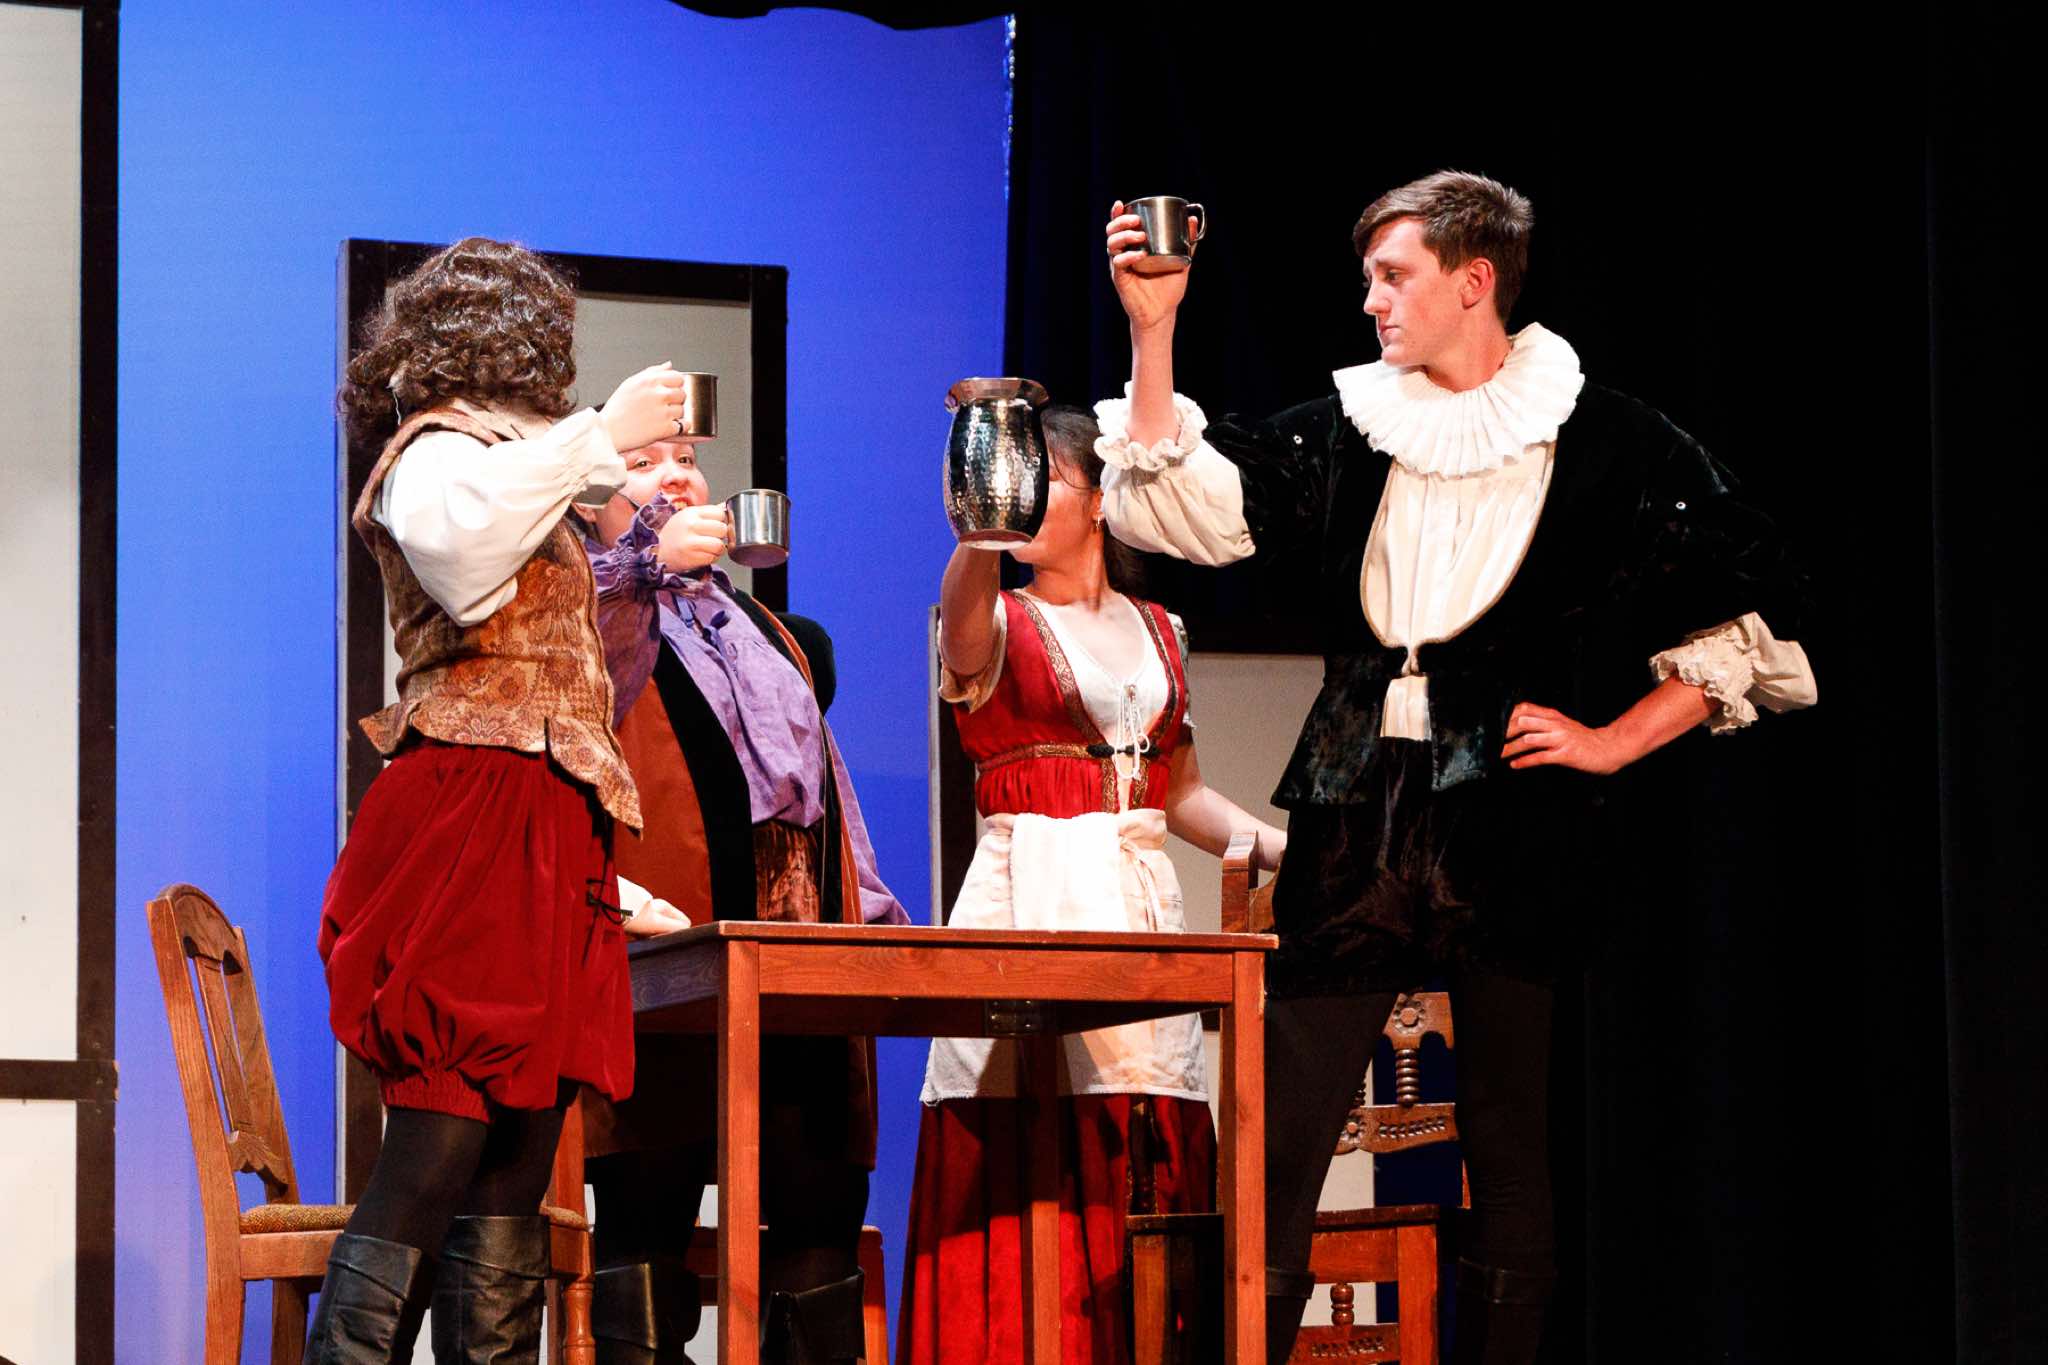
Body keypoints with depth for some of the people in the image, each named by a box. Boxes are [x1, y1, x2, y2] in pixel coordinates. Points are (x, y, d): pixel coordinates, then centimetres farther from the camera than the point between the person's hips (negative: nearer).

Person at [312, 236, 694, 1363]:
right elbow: (456, 556, -26)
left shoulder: (487, 455, 28)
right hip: (472, 831, -10)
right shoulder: (441, 449, -2)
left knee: (519, 1151, 1)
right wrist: (596, 437, -21)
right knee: (442, 1142, -17)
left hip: (539, 840, 10)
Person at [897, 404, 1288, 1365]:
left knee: (1151, 1163, -3)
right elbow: (964, 606, -21)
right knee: (1024, 1169, -13)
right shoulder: (995, 626, 5)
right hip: (1026, 897, -4)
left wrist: (1292, 850, 7)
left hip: (1140, 903, 4)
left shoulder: (1158, 633, 17)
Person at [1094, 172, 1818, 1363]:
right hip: (1357, 818, 3)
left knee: (1510, 1143, 0)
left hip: (1511, 820, -3)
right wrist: (1153, 331, -2)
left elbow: (1761, 609, 5)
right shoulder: (1348, 431, 13)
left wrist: (1615, 739, 0)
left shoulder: (1601, 443, 3)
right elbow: (1196, 506, 4)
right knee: (1281, 1121, -2)